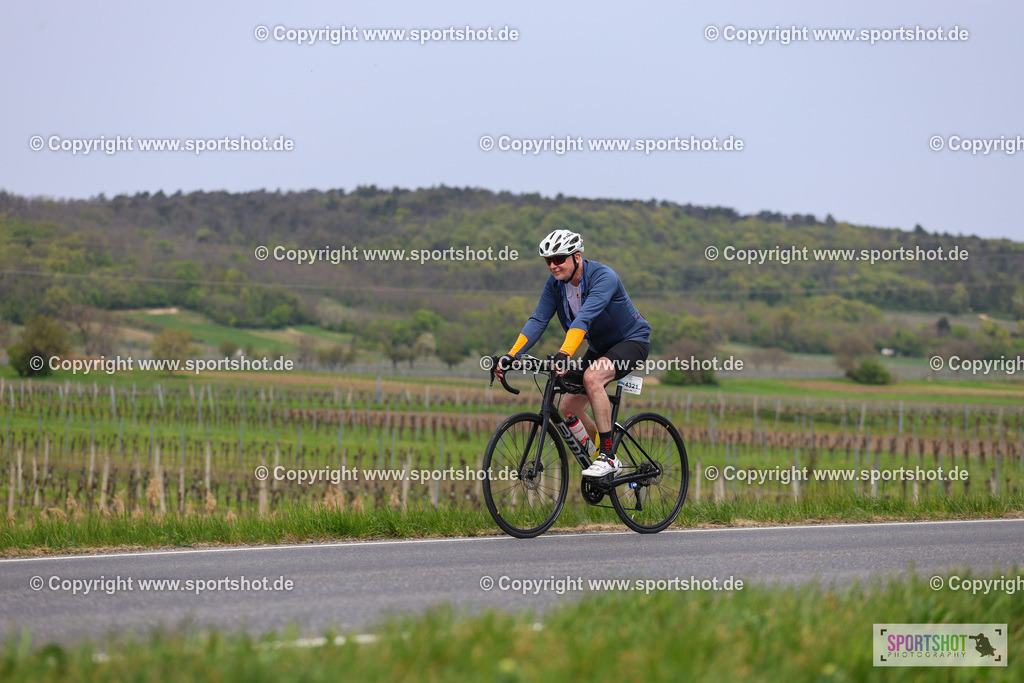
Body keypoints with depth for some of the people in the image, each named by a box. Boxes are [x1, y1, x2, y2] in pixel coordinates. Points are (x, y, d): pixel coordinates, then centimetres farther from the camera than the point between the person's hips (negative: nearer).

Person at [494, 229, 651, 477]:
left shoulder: (604, 277, -29)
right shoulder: (555, 284, -8)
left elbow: (585, 317, -42)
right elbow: (538, 320, -12)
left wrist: (565, 354, -55)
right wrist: (510, 356, -25)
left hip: (631, 340, -8)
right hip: (600, 346, 8)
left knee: (592, 377, -34)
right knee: (569, 408, -1)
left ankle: (608, 457, -29)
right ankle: (609, 460, 19)